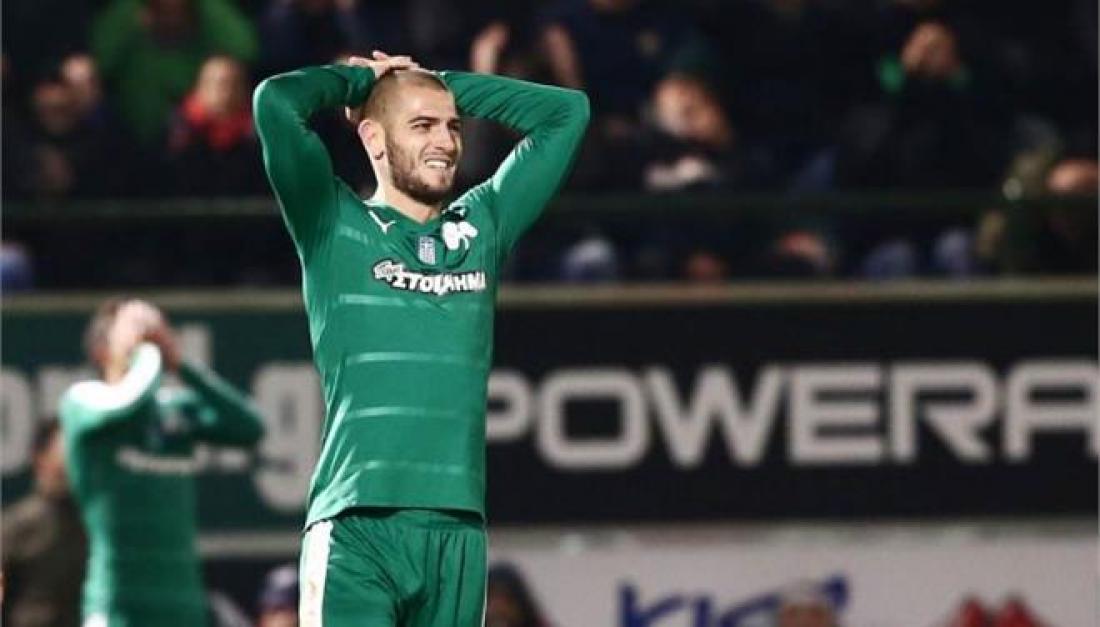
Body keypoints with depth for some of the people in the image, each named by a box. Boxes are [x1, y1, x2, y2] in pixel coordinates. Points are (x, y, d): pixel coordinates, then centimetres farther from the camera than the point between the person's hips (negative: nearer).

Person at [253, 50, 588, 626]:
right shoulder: (336, 228, 5)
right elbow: (276, 102, -7)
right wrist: (361, 79, 12)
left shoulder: (482, 228, 18)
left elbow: (567, 112, 23)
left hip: (458, 532, 5)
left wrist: (442, 81, 21)